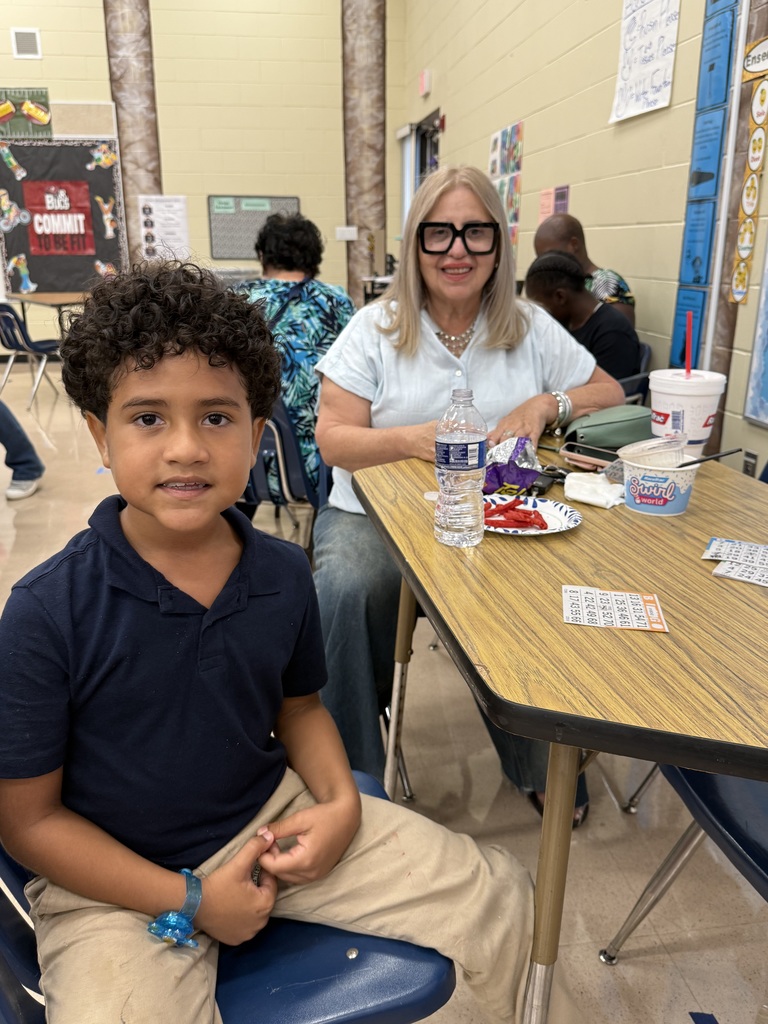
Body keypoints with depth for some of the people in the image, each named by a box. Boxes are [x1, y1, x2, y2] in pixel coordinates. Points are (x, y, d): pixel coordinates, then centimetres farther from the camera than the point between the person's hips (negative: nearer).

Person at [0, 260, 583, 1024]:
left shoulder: (284, 575, -8)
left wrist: (342, 802, -8)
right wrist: (190, 899, -16)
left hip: (272, 816, 3)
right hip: (116, 880, -2)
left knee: (500, 898, 3)